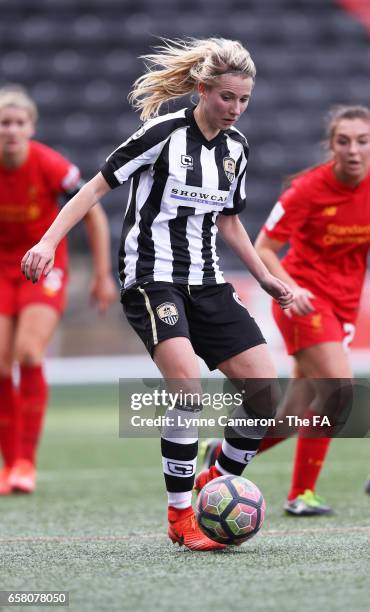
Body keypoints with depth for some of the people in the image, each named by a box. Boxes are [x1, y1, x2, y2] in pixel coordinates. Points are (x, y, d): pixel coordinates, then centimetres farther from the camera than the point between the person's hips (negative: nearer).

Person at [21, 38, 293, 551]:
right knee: (188, 387, -26)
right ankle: (180, 516, -14)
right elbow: (98, 186, -9)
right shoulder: (164, 133, -11)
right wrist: (49, 241, -19)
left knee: (266, 391, -6)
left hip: (206, 283, 7)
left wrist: (265, 277, 22)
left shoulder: (236, 147, 9)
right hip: (151, 278, -7)